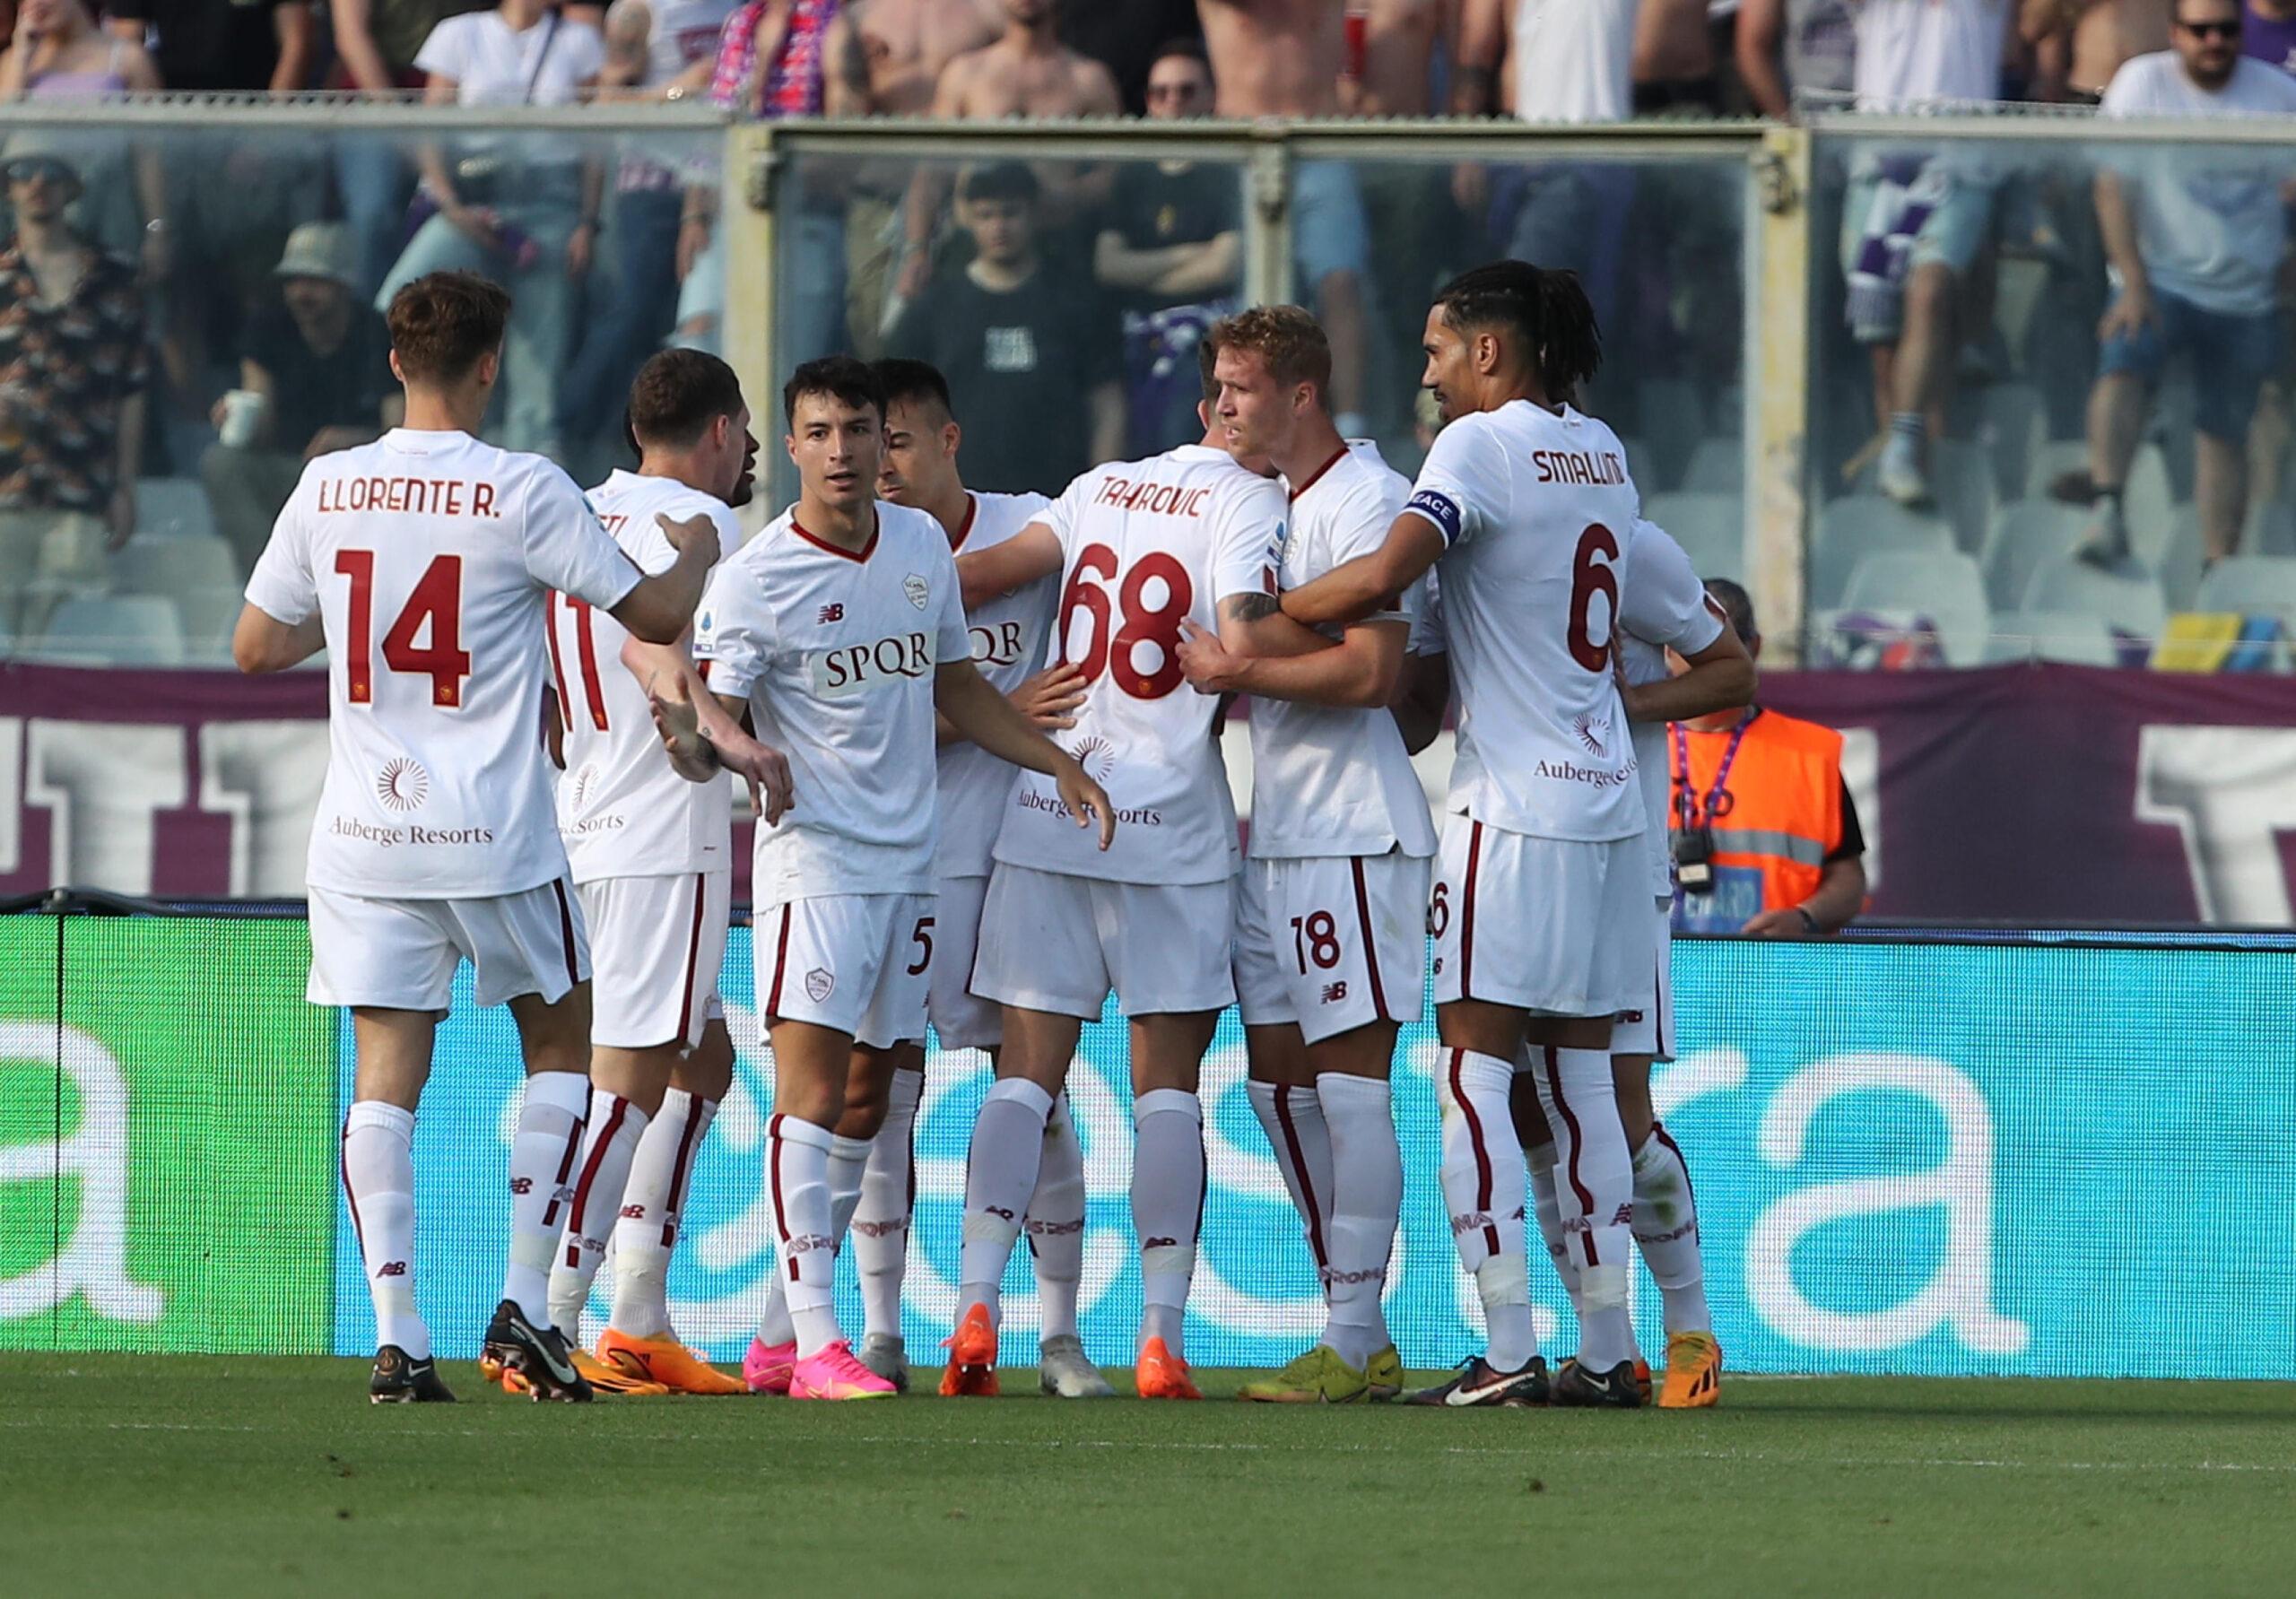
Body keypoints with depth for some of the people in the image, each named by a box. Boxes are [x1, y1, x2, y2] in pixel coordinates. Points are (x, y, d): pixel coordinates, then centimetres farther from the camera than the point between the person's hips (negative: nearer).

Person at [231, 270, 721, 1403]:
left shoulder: (328, 489, 2)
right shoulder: (523, 493, -9)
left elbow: (256, 646, 11)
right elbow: (657, 616, -4)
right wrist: (696, 553, 17)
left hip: (364, 835, 3)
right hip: (494, 835, -3)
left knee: (385, 1074, 3)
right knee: (559, 1045, 15)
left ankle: (396, 1339, -6)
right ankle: (522, 1308, 6)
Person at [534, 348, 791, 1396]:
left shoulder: (586, 514, 18)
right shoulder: (696, 517, -8)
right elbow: (652, 640, -28)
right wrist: (717, 728, -41)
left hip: (588, 824, 10)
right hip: (664, 837, -10)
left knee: (704, 1055, 18)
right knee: (630, 1078, -9)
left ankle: (639, 1319, 16)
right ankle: (549, 1329, -14)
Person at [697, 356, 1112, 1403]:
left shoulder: (923, 546, 9)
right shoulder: (754, 579, -11)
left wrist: (1058, 763, 20)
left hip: (909, 860, 7)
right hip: (814, 855, -7)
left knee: (865, 1098, 7)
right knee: (813, 1079, -15)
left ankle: (778, 1334, 14)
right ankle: (814, 1343, -18)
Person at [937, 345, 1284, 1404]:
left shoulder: (1105, 486, 13)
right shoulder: (1249, 502, -3)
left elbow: (987, 570, 6)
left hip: (1044, 811, 4)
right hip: (1170, 824, -4)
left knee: (1027, 1070, 4)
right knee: (1166, 1081, 0)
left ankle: (976, 1306, -9)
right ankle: (1162, 1337, -4)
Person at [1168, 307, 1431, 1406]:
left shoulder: (1367, 502, -12)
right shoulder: (1269, 501, 18)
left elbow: (1371, 670, -20)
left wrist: (1240, 670, -13)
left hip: (1353, 829, -10)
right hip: (1273, 829, 10)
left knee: (1349, 1075, -9)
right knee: (1277, 1077, 10)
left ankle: (1351, 1342, -8)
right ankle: (1358, 1336, 16)